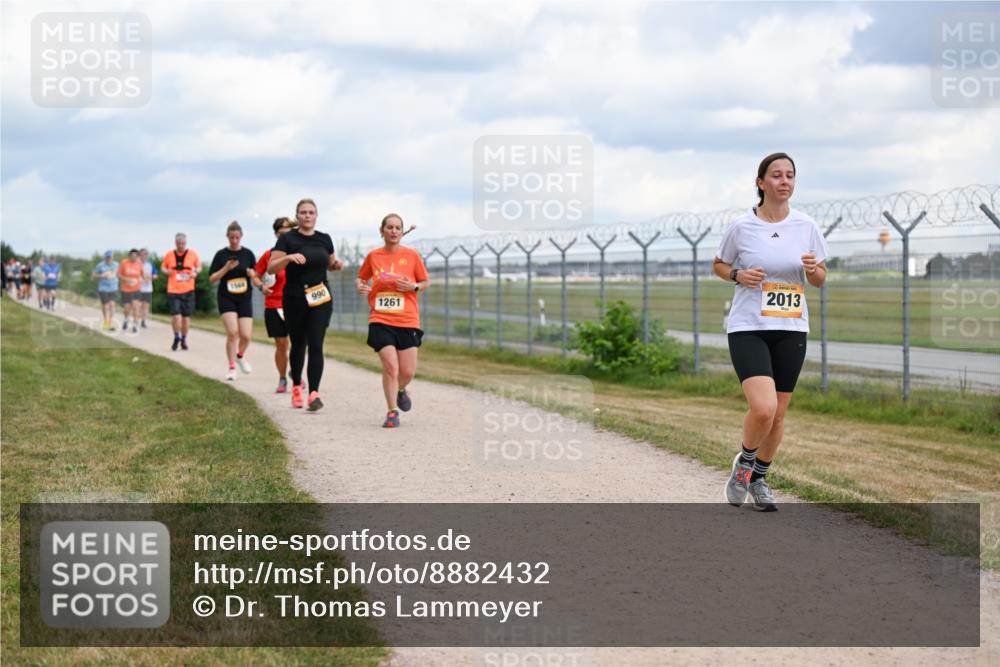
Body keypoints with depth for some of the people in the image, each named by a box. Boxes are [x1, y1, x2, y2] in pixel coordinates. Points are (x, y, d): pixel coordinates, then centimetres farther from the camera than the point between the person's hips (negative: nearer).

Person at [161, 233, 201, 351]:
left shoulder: (193, 254, 2)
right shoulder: (169, 255, 2)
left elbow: (199, 267, 15)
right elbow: (163, 267, 16)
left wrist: (196, 272, -6)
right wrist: (166, 271, -6)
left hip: (188, 290, 1)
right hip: (173, 290, -1)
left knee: (186, 316, 6)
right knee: (175, 315, -12)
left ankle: (184, 339, 23)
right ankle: (177, 337, 11)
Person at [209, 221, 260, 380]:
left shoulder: (248, 254, 4)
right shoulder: (221, 255, 0)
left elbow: (256, 277, 11)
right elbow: (212, 278, -2)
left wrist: (253, 275, -13)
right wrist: (226, 268, -16)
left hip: (245, 298, 2)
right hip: (226, 298, -2)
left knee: (246, 335, -7)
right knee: (232, 332, -18)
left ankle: (240, 355, 27)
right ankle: (232, 367, -3)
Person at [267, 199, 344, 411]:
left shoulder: (325, 239, 8)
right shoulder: (287, 239, -3)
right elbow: (271, 268, -9)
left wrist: (337, 265, 1)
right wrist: (289, 257, -25)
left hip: (320, 299, 1)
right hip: (294, 300, -1)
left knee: (316, 345, -10)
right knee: (298, 345, 10)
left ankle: (314, 393, -16)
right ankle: (296, 386, 33)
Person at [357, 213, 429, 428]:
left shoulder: (412, 255, 1)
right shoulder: (373, 256, 4)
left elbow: (425, 282, 10)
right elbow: (361, 277, 21)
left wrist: (414, 286, -11)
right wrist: (360, 286, -1)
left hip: (407, 321, 0)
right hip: (381, 320, 0)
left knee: (408, 371, -1)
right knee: (390, 365, -14)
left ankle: (401, 390, 36)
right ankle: (392, 412, 2)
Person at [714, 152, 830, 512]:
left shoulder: (806, 226, 3)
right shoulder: (741, 226, -4)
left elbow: (820, 279, 11)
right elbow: (719, 265, 10)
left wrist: (812, 269, -11)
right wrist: (739, 275, -11)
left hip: (791, 330, 4)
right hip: (748, 328, -3)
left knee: (778, 414, 7)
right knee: (763, 408, -20)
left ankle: (759, 477, 29)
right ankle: (744, 462, 9)